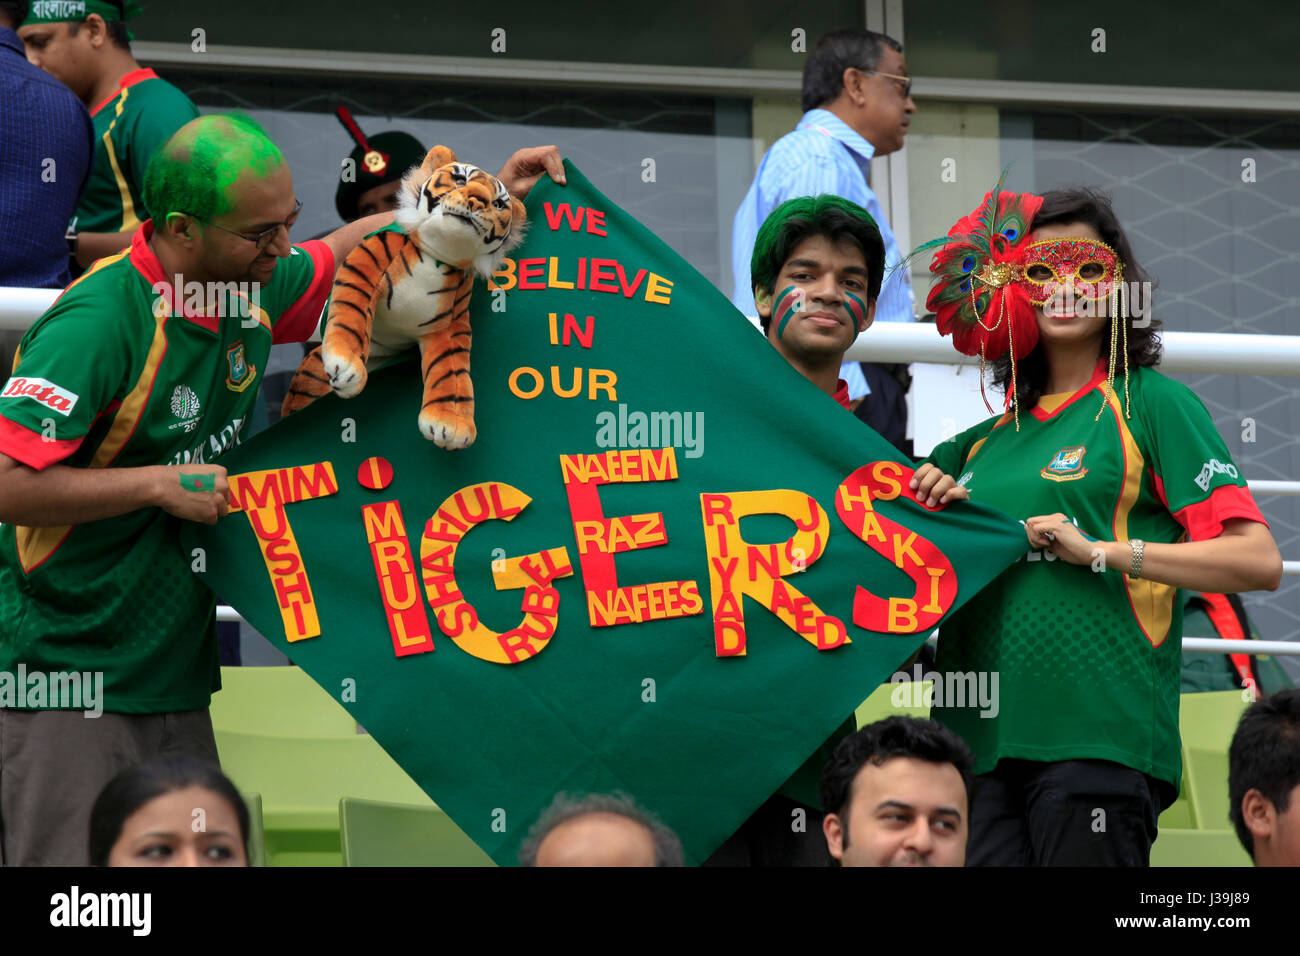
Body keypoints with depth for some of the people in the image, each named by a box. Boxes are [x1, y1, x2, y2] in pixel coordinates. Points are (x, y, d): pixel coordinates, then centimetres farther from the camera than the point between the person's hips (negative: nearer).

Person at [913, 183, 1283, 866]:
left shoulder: (1152, 404, 4)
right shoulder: (987, 440, 19)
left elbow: (1259, 562, -6)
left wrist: (1100, 550, -11)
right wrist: (927, 512, 10)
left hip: (1099, 739, -5)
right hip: (980, 736, 5)